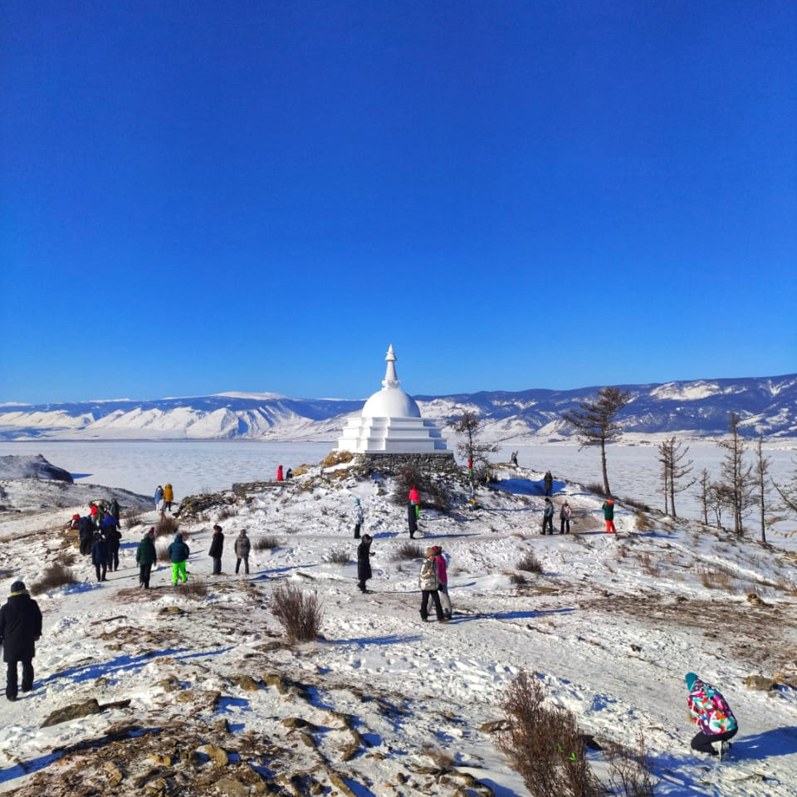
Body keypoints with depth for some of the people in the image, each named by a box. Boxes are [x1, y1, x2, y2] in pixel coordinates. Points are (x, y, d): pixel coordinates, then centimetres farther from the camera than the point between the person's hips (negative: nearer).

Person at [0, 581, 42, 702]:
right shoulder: (32, 604, -5)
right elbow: (38, 620, 5)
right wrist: (37, 633, 19)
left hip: (11, 642, -1)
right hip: (28, 642, 1)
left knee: (12, 667, 5)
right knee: (27, 664, 17)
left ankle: (11, 693, 3)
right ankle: (27, 686, 25)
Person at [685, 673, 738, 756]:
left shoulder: (692, 697, -2)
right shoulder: (711, 688, 13)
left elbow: (696, 718, 4)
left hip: (716, 730, -6)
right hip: (733, 727, 6)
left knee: (695, 744, 21)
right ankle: (724, 744, 9)